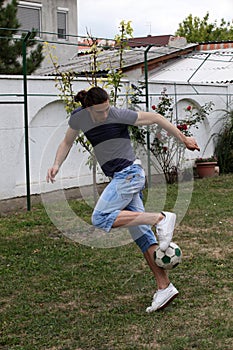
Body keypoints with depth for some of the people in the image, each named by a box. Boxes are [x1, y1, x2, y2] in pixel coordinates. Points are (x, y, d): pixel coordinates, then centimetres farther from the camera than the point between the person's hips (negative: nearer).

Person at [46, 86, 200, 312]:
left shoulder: (118, 115, -12)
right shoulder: (79, 118, 4)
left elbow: (154, 118, -4)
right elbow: (67, 143, 20)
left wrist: (183, 139, 1)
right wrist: (56, 164, 3)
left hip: (129, 173, -7)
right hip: (118, 178, 7)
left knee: (100, 219, -23)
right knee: (141, 235, 3)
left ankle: (160, 219, -23)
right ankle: (164, 287, 4)